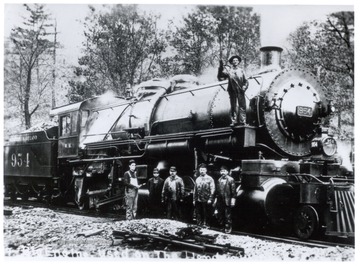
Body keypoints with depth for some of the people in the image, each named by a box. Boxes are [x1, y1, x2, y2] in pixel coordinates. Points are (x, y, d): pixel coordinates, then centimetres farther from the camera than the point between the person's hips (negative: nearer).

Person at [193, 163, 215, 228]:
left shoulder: (210, 179, -1)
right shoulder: (197, 179, 13)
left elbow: (212, 189, -6)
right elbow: (195, 190, 15)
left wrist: (210, 199, -13)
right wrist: (194, 199, 11)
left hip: (207, 201, -4)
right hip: (198, 201, 4)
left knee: (206, 214, 0)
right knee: (198, 214, 7)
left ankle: (206, 224, 9)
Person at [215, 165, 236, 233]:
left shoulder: (230, 179, -6)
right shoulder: (219, 180, 12)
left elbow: (233, 190, -8)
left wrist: (233, 199, -12)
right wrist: (216, 198, 15)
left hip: (227, 201, -6)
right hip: (220, 201, 6)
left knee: (227, 215, -1)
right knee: (220, 215, 10)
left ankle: (228, 228, 10)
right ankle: (222, 226, 24)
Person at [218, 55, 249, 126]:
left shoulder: (241, 70, 9)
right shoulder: (228, 69, 2)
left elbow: (245, 80, 11)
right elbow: (221, 77, -4)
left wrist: (244, 86, -7)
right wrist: (221, 69, -15)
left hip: (240, 91, 1)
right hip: (232, 91, -1)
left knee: (242, 106, -2)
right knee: (233, 106, 3)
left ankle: (242, 121, 2)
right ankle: (234, 121, 7)